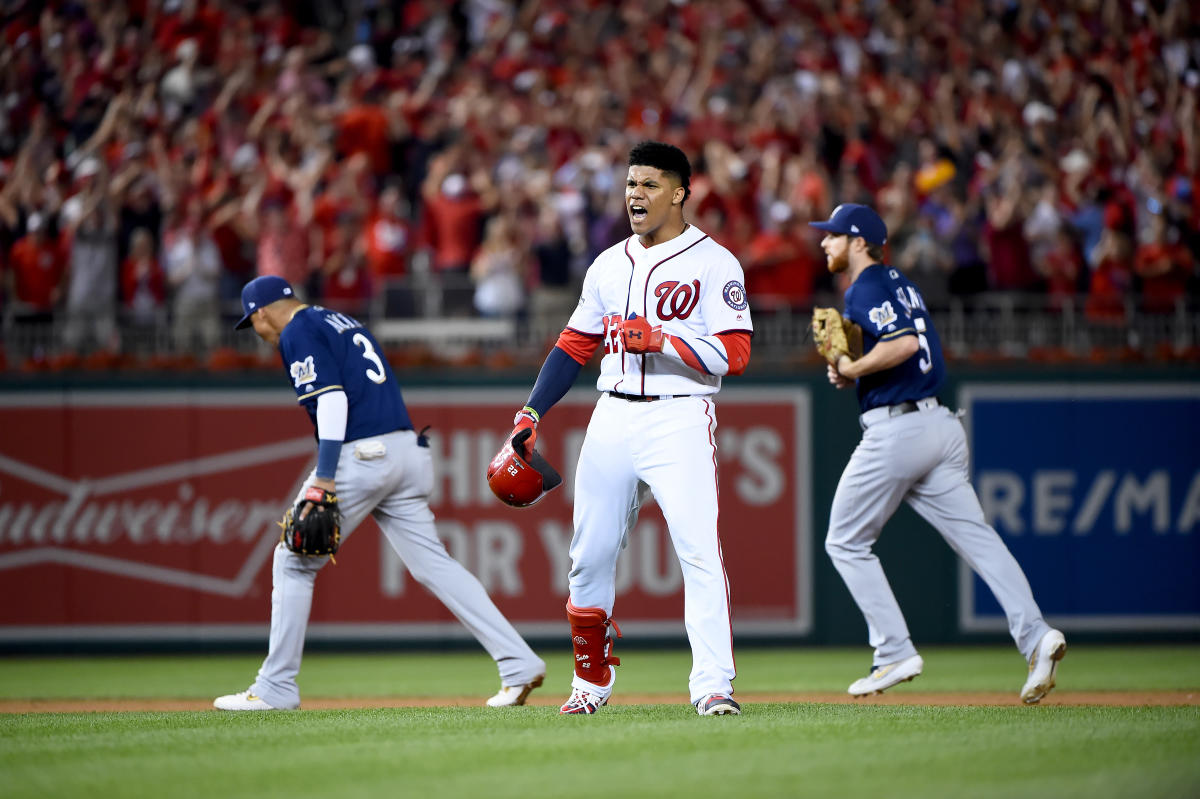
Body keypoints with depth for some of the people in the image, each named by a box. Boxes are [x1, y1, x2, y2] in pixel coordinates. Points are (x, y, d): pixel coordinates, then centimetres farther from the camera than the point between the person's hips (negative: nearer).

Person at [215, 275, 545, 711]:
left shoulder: (298, 334, -2)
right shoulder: (344, 323, 26)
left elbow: (330, 399, -15)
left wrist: (323, 479, -20)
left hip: (360, 456, -8)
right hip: (407, 450, 8)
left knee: (294, 560, 5)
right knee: (433, 564, 5)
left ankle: (275, 688, 6)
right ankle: (520, 665, -6)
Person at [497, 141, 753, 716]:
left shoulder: (713, 263, -2)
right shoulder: (609, 265, 16)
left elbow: (734, 355, -10)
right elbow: (574, 345, 21)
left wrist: (661, 340, -20)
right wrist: (530, 413, 12)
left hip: (681, 418, -6)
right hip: (612, 420, 6)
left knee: (700, 550, -17)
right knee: (590, 556, 6)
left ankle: (712, 684, -21)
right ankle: (592, 682, 22)